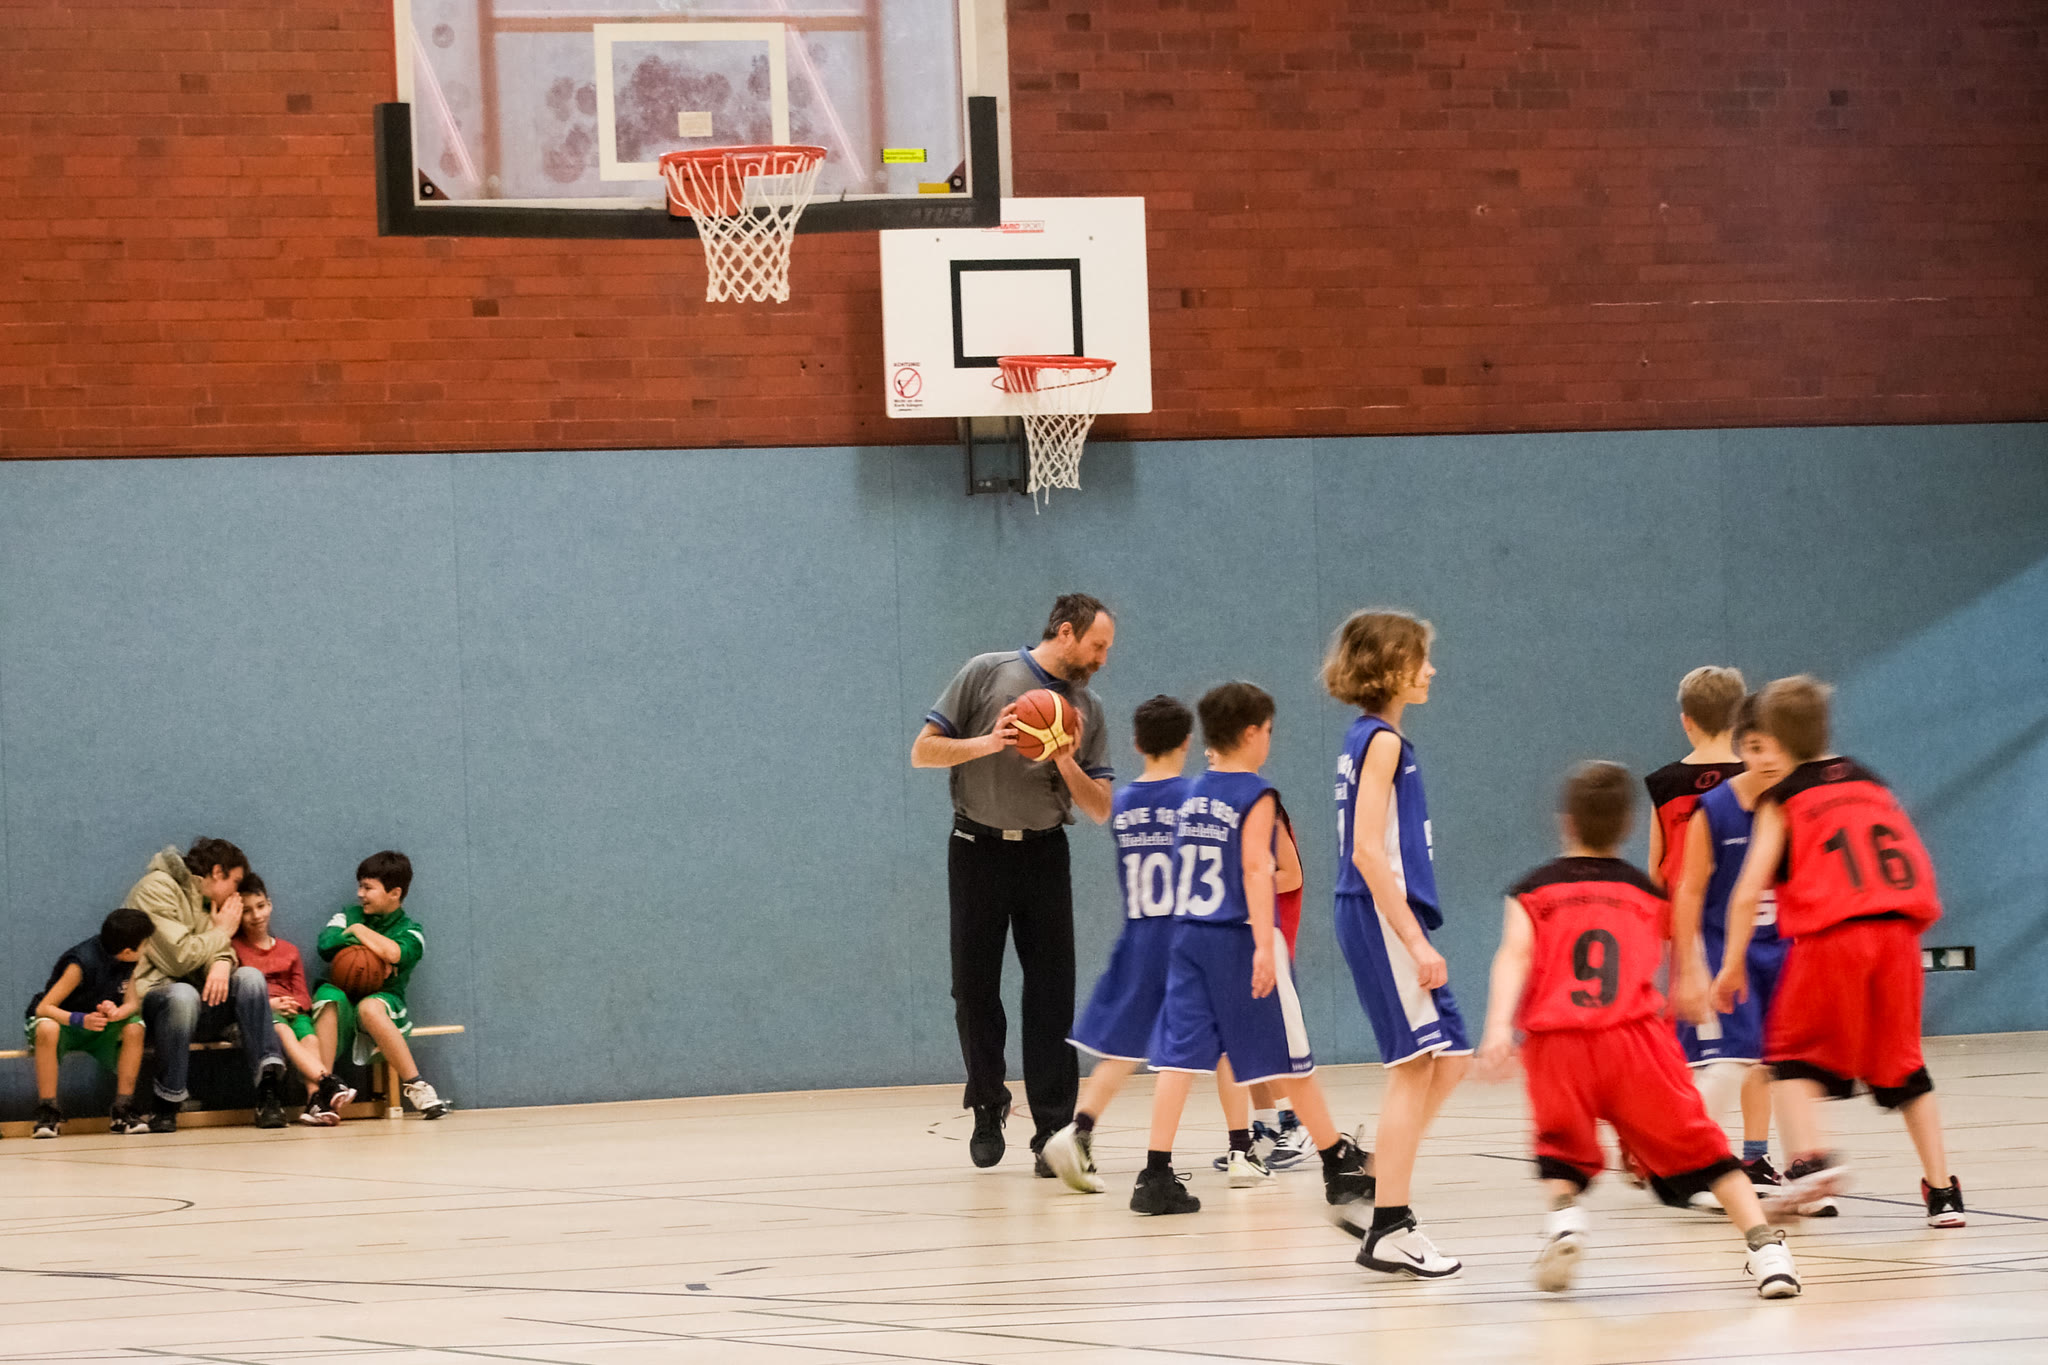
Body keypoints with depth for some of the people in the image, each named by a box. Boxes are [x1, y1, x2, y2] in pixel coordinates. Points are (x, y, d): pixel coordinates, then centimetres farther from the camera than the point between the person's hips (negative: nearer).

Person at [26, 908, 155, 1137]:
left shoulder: (126, 962, -8)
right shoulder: (83, 963, -28)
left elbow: (132, 1003, -7)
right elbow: (43, 1008, -28)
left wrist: (116, 1013, -31)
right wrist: (80, 1020, -44)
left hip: (99, 1029, 5)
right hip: (65, 1023, -5)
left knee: (135, 1027, -23)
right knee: (47, 1028, -40)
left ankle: (122, 1111, -16)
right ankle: (48, 1113, -30)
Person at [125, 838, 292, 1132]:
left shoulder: (206, 899, 20)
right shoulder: (156, 890, -9)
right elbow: (178, 959, -18)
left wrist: (223, 962, -16)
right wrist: (222, 933, -4)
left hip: (197, 1007, 7)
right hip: (149, 996, -7)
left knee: (249, 977, -16)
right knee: (182, 995, -40)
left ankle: (268, 1091, -24)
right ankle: (165, 1105, -26)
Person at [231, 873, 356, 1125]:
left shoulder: (288, 951, 26)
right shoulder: (234, 948, 14)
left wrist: (293, 1005, -7)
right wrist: (268, 1003, -13)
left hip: (292, 1012, 3)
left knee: (308, 1034, -34)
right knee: (283, 1031, -38)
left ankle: (316, 1101, -55)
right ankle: (328, 1083, -57)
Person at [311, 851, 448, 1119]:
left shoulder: (409, 931, 4)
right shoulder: (349, 916, 16)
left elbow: (394, 954, -19)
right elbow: (325, 945, -3)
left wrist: (358, 931, -4)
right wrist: (374, 947, -7)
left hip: (385, 1001, -2)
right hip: (343, 1014, 3)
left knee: (370, 1008, -38)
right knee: (328, 995, -32)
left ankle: (414, 1086, -33)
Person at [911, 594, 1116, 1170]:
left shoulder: (1087, 710, 9)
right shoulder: (986, 675, -1)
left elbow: (1100, 809, 7)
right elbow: (923, 751, -2)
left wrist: (1067, 764, -11)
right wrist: (987, 743, -17)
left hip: (1044, 854, 2)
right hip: (978, 847, -2)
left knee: (1052, 993, -5)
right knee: (974, 987, 3)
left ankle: (1053, 1130, -4)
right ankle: (988, 1106, 21)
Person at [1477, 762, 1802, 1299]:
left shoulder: (1532, 892, 16)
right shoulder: (1647, 894, 22)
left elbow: (1515, 956, 0)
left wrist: (1498, 1028, -12)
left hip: (1557, 1041, -1)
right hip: (1634, 1035, 1)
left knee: (1563, 1152, 20)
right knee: (1698, 1146, 10)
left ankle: (1563, 1214, -11)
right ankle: (1764, 1245, -2)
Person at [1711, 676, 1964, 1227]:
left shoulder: (1782, 800, 8)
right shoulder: (1874, 784, 21)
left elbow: (1749, 891, 0)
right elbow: (1918, 868, 21)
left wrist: (1732, 965, 3)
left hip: (1830, 938, -4)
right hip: (1897, 934, 4)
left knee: (1792, 1057, 10)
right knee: (1903, 1066, 16)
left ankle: (1809, 1157, -16)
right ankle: (1942, 1192, 9)